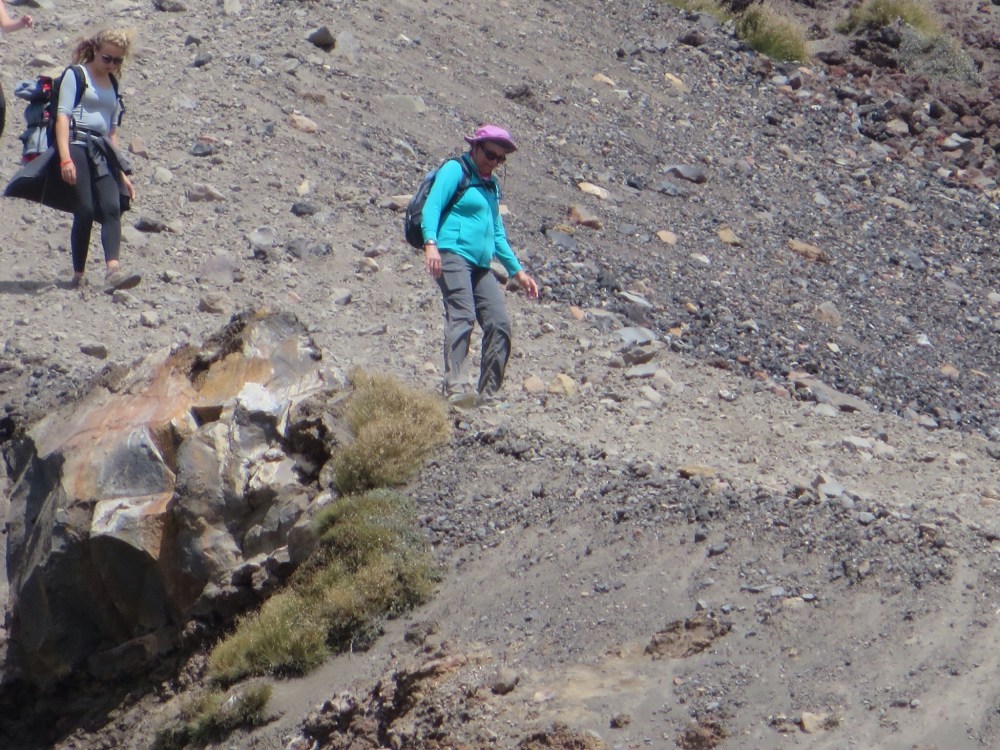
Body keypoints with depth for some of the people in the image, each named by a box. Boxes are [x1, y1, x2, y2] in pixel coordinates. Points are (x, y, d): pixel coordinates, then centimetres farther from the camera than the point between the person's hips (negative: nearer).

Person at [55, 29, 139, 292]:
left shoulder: (113, 85, 23)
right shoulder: (76, 75, 4)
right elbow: (63, 115, -6)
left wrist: (121, 173, 23)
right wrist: (65, 158, -19)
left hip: (101, 152, 5)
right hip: (77, 146, -5)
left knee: (112, 208, -15)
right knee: (85, 211, -13)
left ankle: (113, 271, -29)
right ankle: (78, 276, -3)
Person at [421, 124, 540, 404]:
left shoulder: (491, 185, 26)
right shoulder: (455, 170, 2)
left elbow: (497, 234, 32)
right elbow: (432, 206, -10)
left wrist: (517, 271, 29)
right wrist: (430, 243, -26)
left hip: (481, 264, 8)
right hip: (453, 254, -8)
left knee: (499, 323, -3)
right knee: (462, 316, -23)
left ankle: (488, 392, 3)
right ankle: (456, 387, -34)